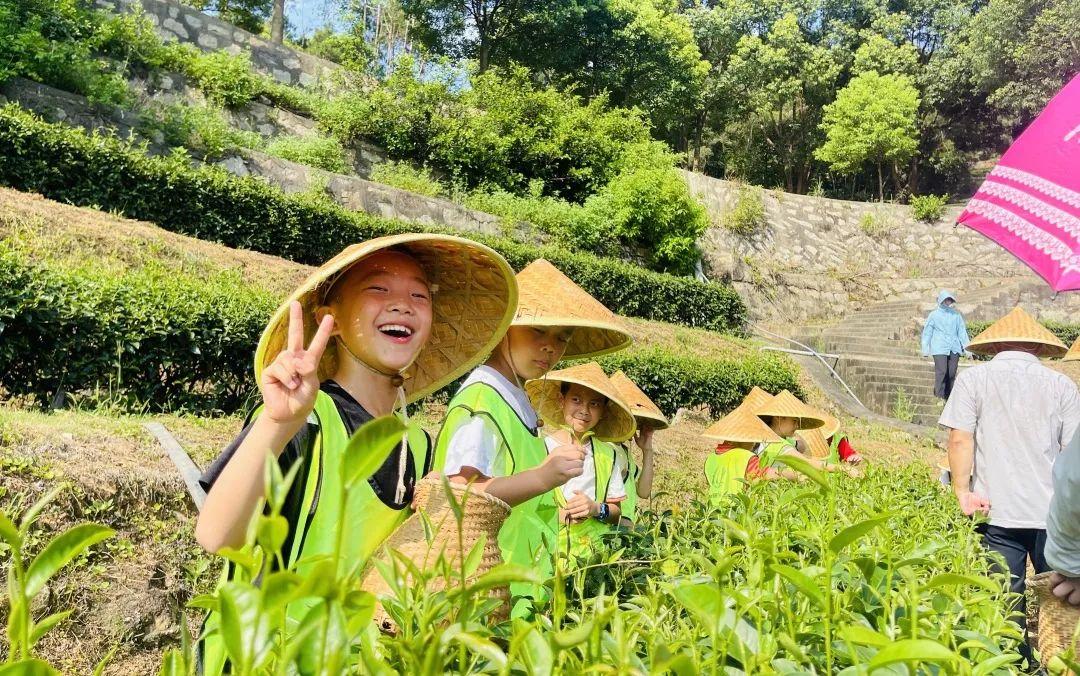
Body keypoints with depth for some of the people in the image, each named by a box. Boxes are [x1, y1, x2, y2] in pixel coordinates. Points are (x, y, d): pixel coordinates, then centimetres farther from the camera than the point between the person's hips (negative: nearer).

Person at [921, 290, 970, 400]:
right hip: (939, 348, -3)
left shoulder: (956, 315, 14)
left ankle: (949, 397, 10)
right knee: (941, 372, -14)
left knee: (952, 374, 3)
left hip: (954, 348, 3)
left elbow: (962, 331, 14)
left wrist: (967, 346, 5)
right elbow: (927, 332, 7)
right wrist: (925, 349, 2)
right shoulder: (934, 315, 7)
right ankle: (939, 397, -11)